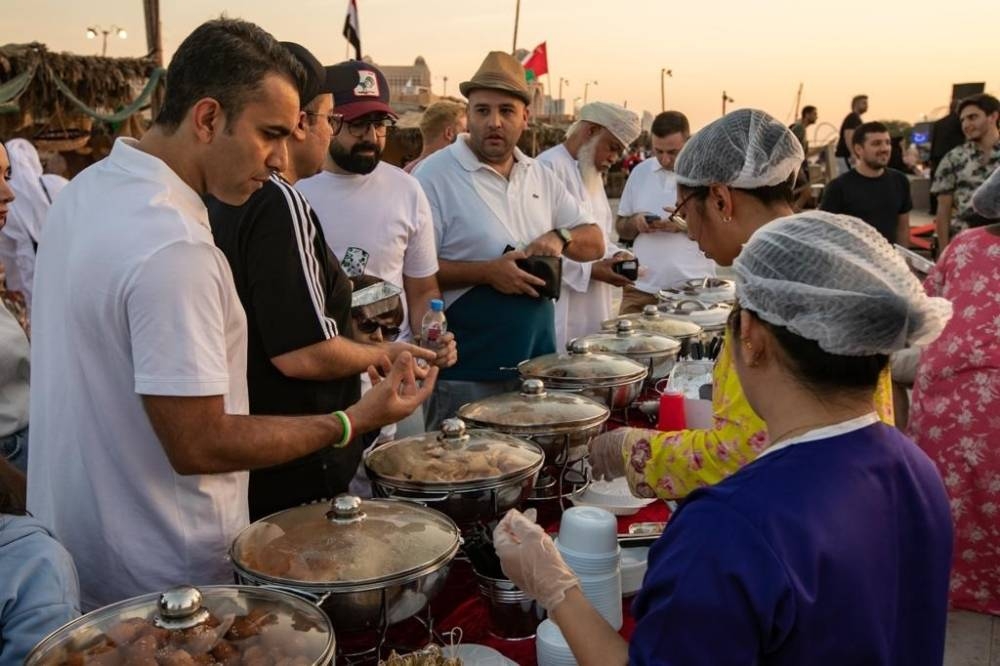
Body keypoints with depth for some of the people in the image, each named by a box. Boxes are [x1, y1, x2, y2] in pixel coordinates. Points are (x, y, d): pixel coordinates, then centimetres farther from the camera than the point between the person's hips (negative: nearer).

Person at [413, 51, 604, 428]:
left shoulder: (540, 177, 9)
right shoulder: (434, 176, -10)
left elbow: (595, 244, 13)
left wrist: (560, 236, -8)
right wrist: (486, 272, -22)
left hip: (538, 364, 6)